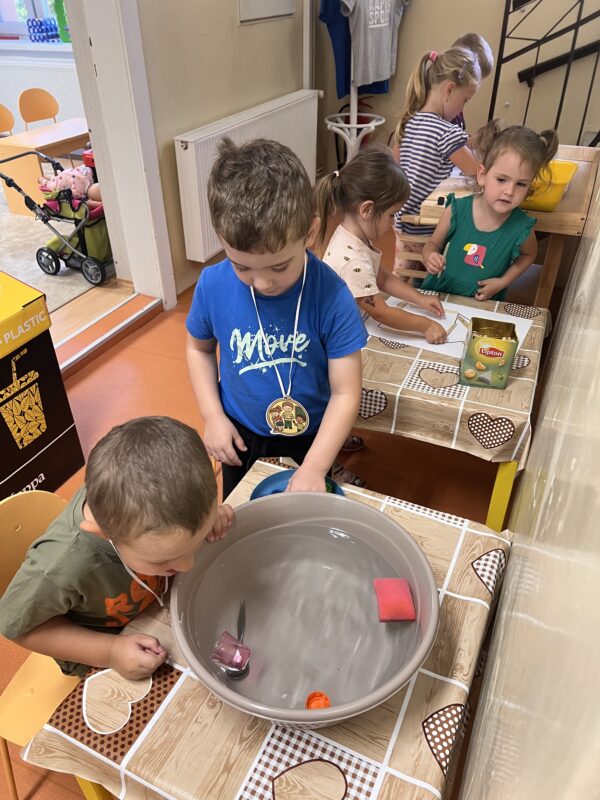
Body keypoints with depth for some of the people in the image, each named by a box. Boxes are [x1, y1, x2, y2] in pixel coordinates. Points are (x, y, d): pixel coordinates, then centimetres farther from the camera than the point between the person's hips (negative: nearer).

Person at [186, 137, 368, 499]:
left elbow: (346, 393, -23)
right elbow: (199, 348, 1)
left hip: (310, 439, -2)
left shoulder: (331, 295, -28)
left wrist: (314, 469, -30)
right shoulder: (213, 285, -20)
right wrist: (213, 417, -8)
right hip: (240, 435, 3)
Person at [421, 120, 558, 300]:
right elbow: (433, 244, 0)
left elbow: (529, 254, 8)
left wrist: (503, 282, -5)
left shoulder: (521, 228, -15)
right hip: (439, 293, 0)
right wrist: (430, 257, -22)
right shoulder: (456, 211, -16)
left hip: (483, 304, 0)